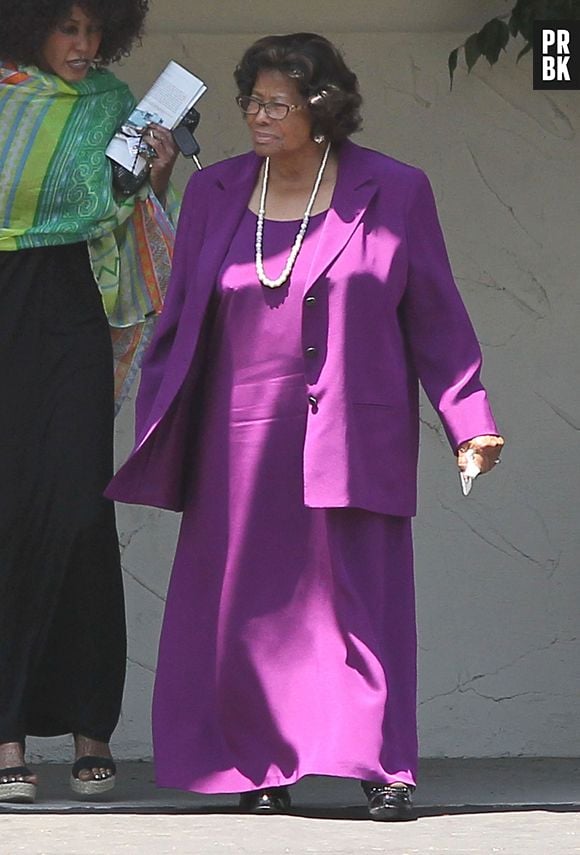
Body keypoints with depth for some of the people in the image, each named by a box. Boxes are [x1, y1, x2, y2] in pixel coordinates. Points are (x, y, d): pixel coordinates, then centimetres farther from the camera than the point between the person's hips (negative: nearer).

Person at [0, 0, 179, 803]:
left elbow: (133, 238, 11)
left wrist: (155, 181, -6)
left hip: (68, 320, 1)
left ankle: (90, 727, -2)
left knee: (73, 510, -7)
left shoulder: (109, 105, 8)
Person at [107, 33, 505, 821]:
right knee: (248, 605, 3)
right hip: (241, 441, 3)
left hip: (352, 439, -3)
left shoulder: (393, 194, 0)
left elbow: (436, 320, 2)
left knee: (361, 598, -5)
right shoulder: (215, 195, 7)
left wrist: (470, 424, -4)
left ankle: (384, 768, -2)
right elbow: (179, 324, 11)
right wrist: (154, 439, 7)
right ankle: (262, 767, 11)